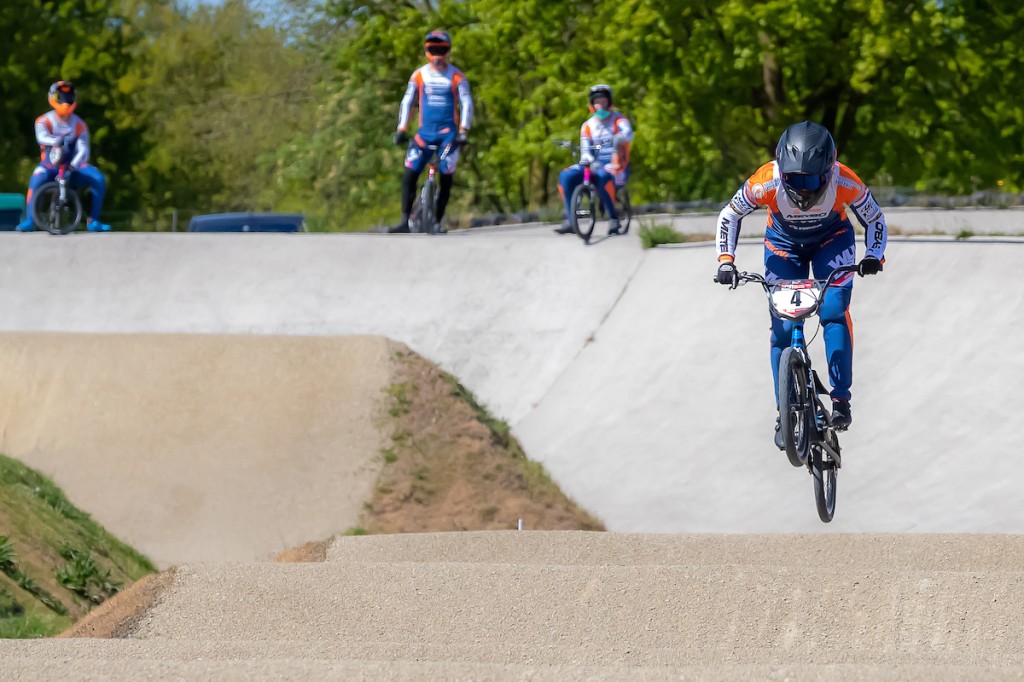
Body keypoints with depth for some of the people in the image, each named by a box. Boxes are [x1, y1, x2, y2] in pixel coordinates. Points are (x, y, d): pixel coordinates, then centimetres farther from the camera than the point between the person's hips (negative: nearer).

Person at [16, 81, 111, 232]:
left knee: (98, 178, -21)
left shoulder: (79, 125, -2)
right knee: (37, 178, -36)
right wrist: (57, 140, -52)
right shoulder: (44, 121, -6)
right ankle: (29, 221, -27)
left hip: (72, 165, 2)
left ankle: (93, 221, -9)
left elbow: (83, 150, -13)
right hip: (50, 165, -2)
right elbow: (42, 137, -28)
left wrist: (73, 166, -34)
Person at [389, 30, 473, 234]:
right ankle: (405, 221, -5)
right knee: (409, 175, -9)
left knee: (446, 177, -7)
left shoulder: (457, 77, -2)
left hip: (448, 132, -2)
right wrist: (401, 129, -5)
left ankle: (437, 222, 2)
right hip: (425, 132, 2)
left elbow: (466, 104, -5)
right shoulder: (419, 75, 3)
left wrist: (463, 131, -16)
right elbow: (407, 102, 4)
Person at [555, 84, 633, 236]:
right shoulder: (588, 125, 10)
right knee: (566, 176, -20)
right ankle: (569, 221, -17)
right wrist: (586, 158, -24)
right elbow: (585, 148, 0)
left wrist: (618, 138, -47)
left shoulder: (618, 120, -1)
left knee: (603, 177, -39)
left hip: (616, 167, -4)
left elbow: (628, 134, -23)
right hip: (594, 165, 4)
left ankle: (613, 219, -25)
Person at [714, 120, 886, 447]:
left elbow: (875, 219, -15)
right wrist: (726, 260, -23)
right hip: (784, 245, 1)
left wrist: (873, 256, -31)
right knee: (782, 328, -8)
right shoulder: (767, 182, -33)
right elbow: (729, 216, -14)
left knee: (834, 311, -23)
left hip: (832, 241, -1)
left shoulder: (844, 182, -33)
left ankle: (841, 399, -17)